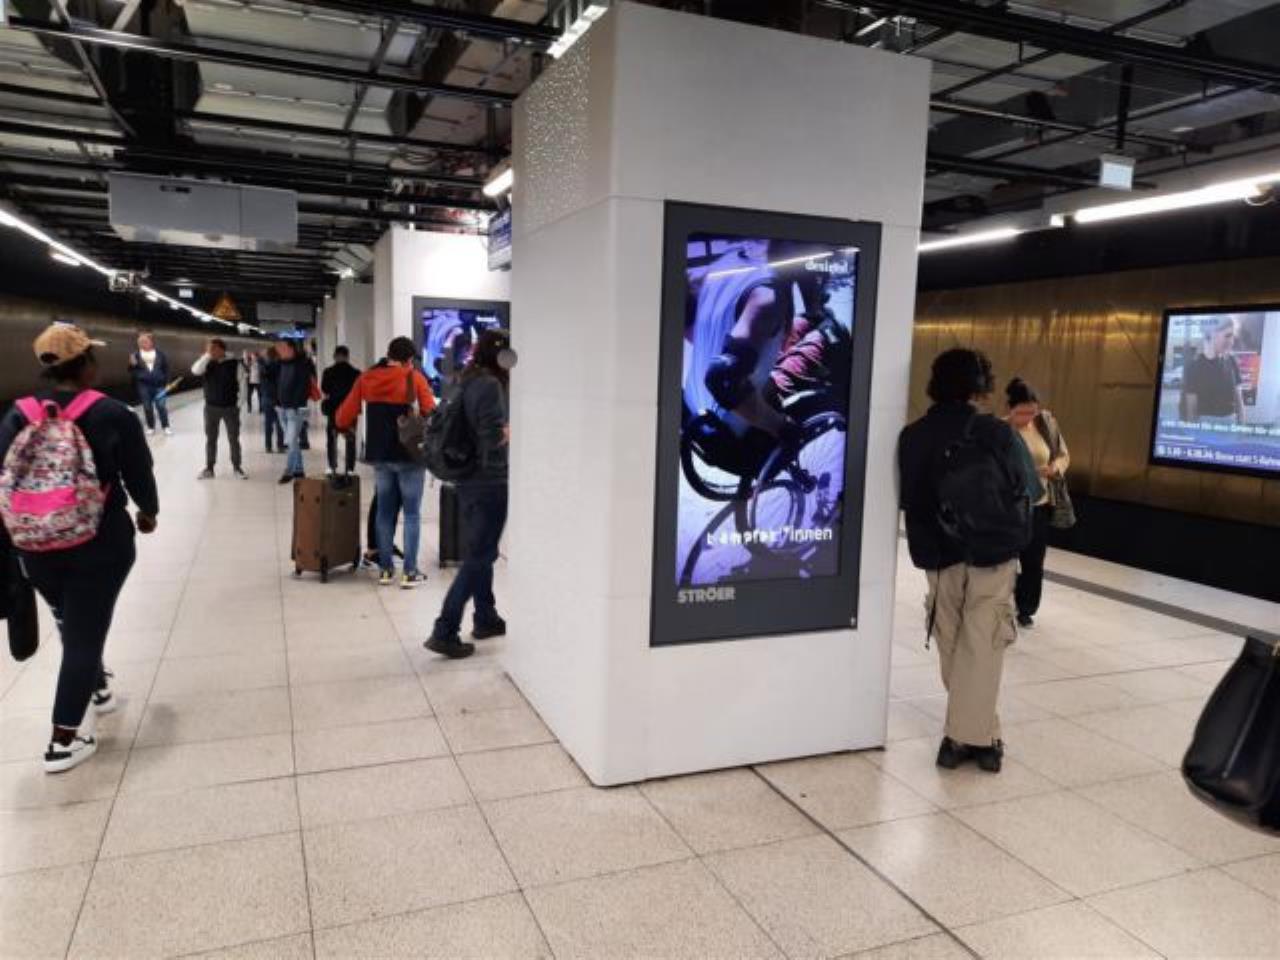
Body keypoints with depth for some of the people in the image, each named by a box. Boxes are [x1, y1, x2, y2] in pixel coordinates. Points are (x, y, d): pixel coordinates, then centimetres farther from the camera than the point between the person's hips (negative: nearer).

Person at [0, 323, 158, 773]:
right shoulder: (112, 414, -12)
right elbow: (138, 474, -6)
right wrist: (148, 512, 15)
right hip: (100, 542, -4)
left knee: (71, 624, 25)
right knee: (86, 631, 5)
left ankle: (95, 690, 45)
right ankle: (65, 739, 7)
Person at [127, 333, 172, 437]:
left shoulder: (160, 354, 3)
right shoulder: (136, 354, 2)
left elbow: (166, 368, 9)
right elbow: (132, 371, 6)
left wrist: (166, 382, 4)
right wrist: (132, 364, -16)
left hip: (158, 385, -1)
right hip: (143, 385, 1)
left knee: (161, 406, -3)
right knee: (147, 407, 6)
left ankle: (166, 427, 8)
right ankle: (151, 427, 18)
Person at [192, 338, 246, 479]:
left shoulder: (233, 363, -5)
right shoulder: (207, 363, 0)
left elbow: (241, 383, 0)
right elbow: (196, 370, -19)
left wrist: (239, 403, -1)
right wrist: (207, 355, -22)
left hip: (231, 407, -2)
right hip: (211, 407, 2)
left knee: (234, 439, 6)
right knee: (210, 439, 8)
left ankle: (236, 467, 18)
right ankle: (209, 468, 16)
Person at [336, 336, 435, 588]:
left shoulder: (366, 378, 5)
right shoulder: (414, 377, -6)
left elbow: (343, 417, 3)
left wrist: (346, 427, 24)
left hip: (379, 454, 4)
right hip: (409, 454, -4)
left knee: (384, 512, 14)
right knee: (412, 513, 3)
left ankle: (385, 569, 17)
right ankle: (410, 572, 3)